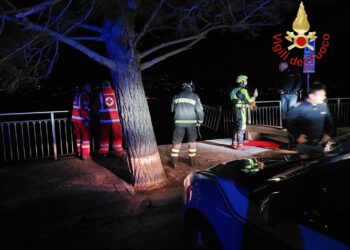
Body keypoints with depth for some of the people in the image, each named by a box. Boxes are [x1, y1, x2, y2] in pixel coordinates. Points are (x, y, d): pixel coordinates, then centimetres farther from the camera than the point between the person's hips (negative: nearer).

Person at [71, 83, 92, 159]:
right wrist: (87, 119, -19)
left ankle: (79, 152, 26)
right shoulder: (86, 95, -8)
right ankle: (85, 155, -2)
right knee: (86, 136, 0)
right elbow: (85, 108, -18)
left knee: (78, 136, 17)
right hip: (82, 118, -7)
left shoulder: (77, 94, 15)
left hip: (75, 117, 8)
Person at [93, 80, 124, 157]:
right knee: (117, 135, 6)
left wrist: (98, 113, 27)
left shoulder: (100, 94, 3)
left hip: (104, 118, 0)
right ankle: (119, 150, 10)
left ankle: (103, 151, 13)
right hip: (115, 118, 0)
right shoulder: (115, 92, 3)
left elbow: (96, 106, 10)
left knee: (104, 135, 8)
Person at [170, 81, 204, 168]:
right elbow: (199, 110, -4)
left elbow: (172, 109, 16)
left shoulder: (176, 96, 10)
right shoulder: (195, 96, 2)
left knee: (176, 141, 9)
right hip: (191, 122, -1)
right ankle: (192, 161, 21)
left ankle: (174, 162, 11)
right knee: (192, 141, 15)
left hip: (179, 122, 1)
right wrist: (200, 121, 10)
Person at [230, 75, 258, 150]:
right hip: (241, 110, -9)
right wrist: (254, 96, 2)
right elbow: (248, 101, -13)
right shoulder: (243, 90, -12)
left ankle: (234, 143, 17)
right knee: (241, 127, -6)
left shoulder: (235, 90, 16)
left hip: (236, 109, 9)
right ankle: (240, 144, -6)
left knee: (236, 127, 13)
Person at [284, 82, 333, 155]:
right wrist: (297, 136, -14)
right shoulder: (299, 107, -17)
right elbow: (287, 121, -14)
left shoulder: (324, 106, -3)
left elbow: (329, 120, 14)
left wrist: (328, 134, 5)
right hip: (304, 144, -4)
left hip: (320, 144, 4)